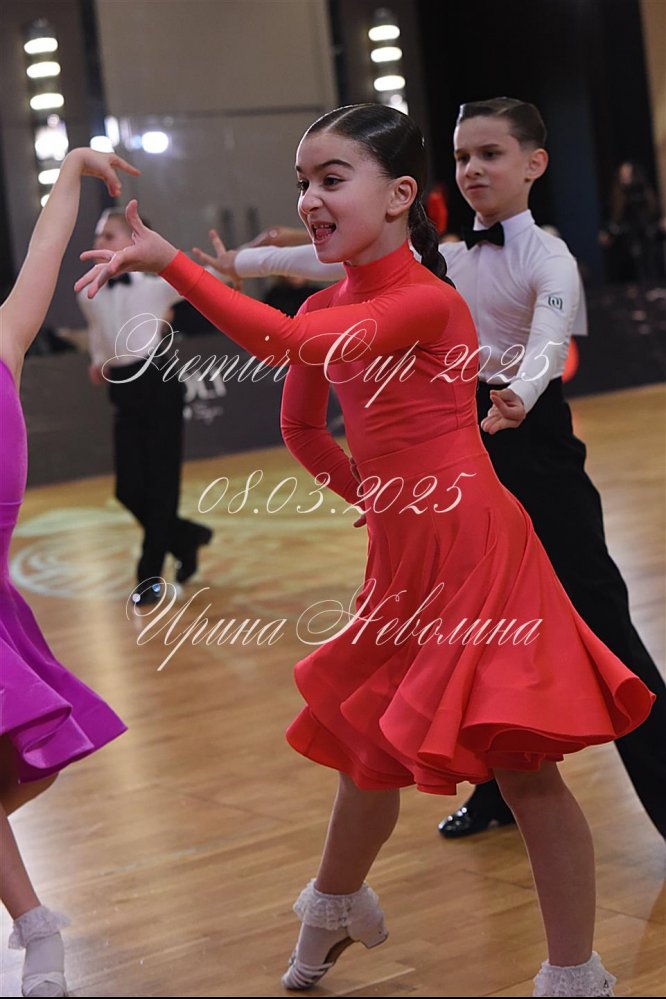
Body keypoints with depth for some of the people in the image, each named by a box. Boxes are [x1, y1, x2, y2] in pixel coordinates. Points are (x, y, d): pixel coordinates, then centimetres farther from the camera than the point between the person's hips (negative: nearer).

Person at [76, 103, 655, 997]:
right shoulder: (327, 309, 6)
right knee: (374, 747, 22)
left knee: (524, 767, -5)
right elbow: (302, 429, 22)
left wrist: (171, 264, -35)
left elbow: (289, 342, -34)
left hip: (476, 553, -8)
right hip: (402, 561, 8)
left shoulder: (427, 300, -19)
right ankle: (336, 908, 46)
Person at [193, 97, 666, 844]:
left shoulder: (546, 257, -10)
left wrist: (518, 399, -49)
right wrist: (240, 263, 15)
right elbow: (344, 260, 14)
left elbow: (550, 340, -29)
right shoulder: (446, 261, 9)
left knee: (596, 618, -7)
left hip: (534, 440, -7)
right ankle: (503, 789, 25)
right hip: (468, 444, 7)